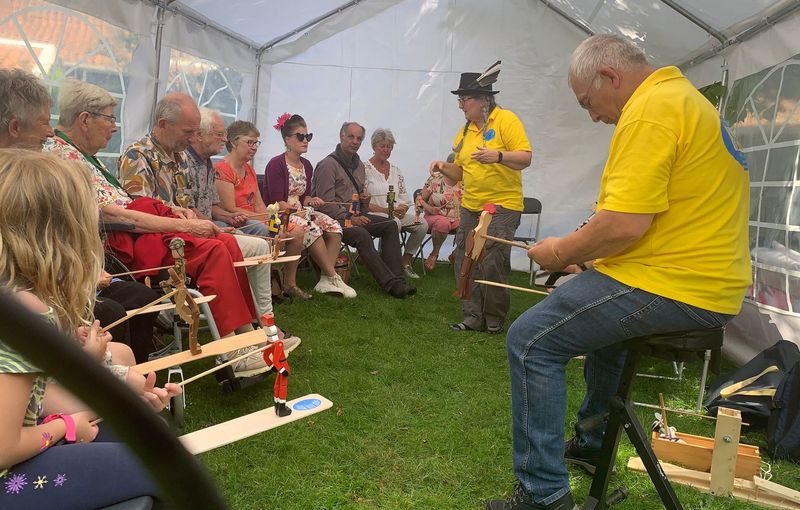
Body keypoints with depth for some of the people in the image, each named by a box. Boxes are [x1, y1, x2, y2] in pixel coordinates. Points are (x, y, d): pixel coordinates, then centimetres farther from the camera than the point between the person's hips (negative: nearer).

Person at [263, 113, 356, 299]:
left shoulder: (306, 165, 14)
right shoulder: (276, 164, -9)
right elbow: (276, 202, -13)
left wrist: (310, 200, -4)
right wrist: (297, 208, -22)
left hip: (300, 212, 7)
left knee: (334, 227, -17)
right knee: (311, 229, -33)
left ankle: (325, 280, -23)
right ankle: (333, 277, -22)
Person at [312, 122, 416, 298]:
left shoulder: (359, 164, 18)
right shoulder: (328, 164, -9)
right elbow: (325, 204, -16)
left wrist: (364, 199, 4)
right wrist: (350, 219, -22)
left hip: (354, 215, 8)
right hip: (334, 219, -8)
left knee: (390, 225, -11)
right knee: (361, 234, -34)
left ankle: (396, 278, -19)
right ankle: (390, 284, -32)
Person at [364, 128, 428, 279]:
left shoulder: (395, 171, 19)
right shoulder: (365, 169, 0)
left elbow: (405, 198, 17)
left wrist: (403, 208, -7)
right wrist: (386, 210, -16)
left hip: (399, 213, 6)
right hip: (374, 215, -6)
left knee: (422, 224, -20)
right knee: (395, 223, -38)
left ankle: (406, 262, -6)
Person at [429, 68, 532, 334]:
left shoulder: (506, 120, -7)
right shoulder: (465, 130, 13)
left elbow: (525, 158, -14)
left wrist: (498, 156, -31)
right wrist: (445, 167, -3)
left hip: (502, 206, -7)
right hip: (470, 207, 7)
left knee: (492, 265, -9)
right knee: (465, 264, 4)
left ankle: (494, 320, 9)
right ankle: (472, 318, 14)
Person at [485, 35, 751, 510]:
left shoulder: (650, 110, -16)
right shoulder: (687, 97, 18)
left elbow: (625, 223, -25)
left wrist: (563, 251, -8)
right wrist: (586, 251, 17)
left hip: (673, 287, -11)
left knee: (532, 340, -10)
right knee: (598, 314, 34)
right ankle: (593, 443, 43)